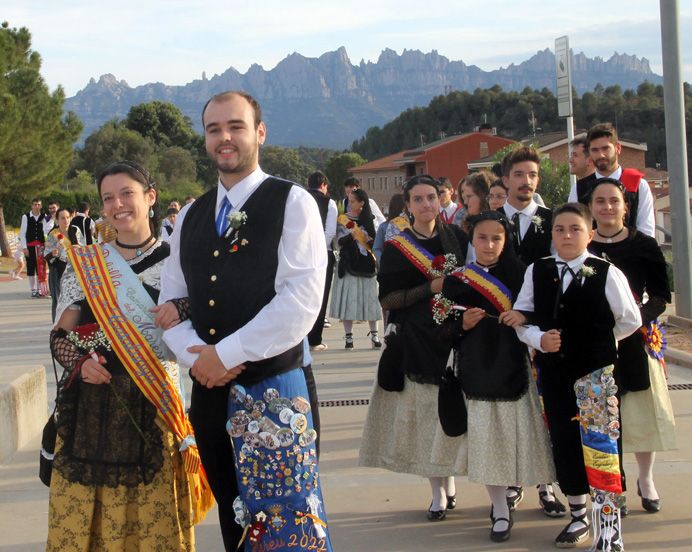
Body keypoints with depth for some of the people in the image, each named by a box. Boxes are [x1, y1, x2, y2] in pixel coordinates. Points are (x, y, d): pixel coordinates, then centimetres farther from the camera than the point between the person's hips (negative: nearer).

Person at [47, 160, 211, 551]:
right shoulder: (84, 262, 7)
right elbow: (61, 336, 7)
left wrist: (176, 318, -19)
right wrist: (80, 363, -12)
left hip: (154, 408, -2)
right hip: (91, 407, 2)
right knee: (83, 521, 5)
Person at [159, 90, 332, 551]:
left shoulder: (292, 202, -6)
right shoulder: (190, 217, 13)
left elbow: (302, 299, -16)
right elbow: (171, 299, 13)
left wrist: (225, 354, -14)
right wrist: (195, 356, -7)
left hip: (274, 388, -6)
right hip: (210, 390, 6)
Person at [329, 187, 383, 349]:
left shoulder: (369, 219, 9)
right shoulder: (343, 219, 6)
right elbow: (340, 241, -2)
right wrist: (351, 235, -19)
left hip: (367, 263, 1)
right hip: (348, 262, -1)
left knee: (370, 298, 0)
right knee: (348, 298, -4)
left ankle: (374, 334, 10)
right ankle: (348, 335, 2)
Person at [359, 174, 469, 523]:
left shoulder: (456, 237, 7)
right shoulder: (396, 248, -1)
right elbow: (386, 299, -6)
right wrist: (431, 288, -15)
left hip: (456, 335, 2)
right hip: (418, 342, -2)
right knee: (428, 412, 1)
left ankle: (450, 484, 19)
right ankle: (440, 492, 12)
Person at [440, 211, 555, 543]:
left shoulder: (518, 273, 3)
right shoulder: (456, 281, 3)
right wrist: (463, 324, -13)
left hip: (514, 365, 0)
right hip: (476, 370, 0)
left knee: (519, 432, -2)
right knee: (486, 437, 0)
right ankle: (500, 510, 11)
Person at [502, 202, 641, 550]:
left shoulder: (606, 273, -8)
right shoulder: (536, 272, 2)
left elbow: (630, 320, 2)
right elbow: (521, 320, 4)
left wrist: (598, 341, 4)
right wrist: (540, 339, -14)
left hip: (596, 371, -4)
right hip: (553, 372, 4)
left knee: (600, 449, -9)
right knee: (563, 445, 13)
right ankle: (578, 516, 29)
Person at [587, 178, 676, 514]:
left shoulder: (644, 246, 0)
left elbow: (661, 296, -1)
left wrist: (638, 316, -18)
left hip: (635, 340, 0)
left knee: (642, 412, 6)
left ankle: (646, 480, 26)